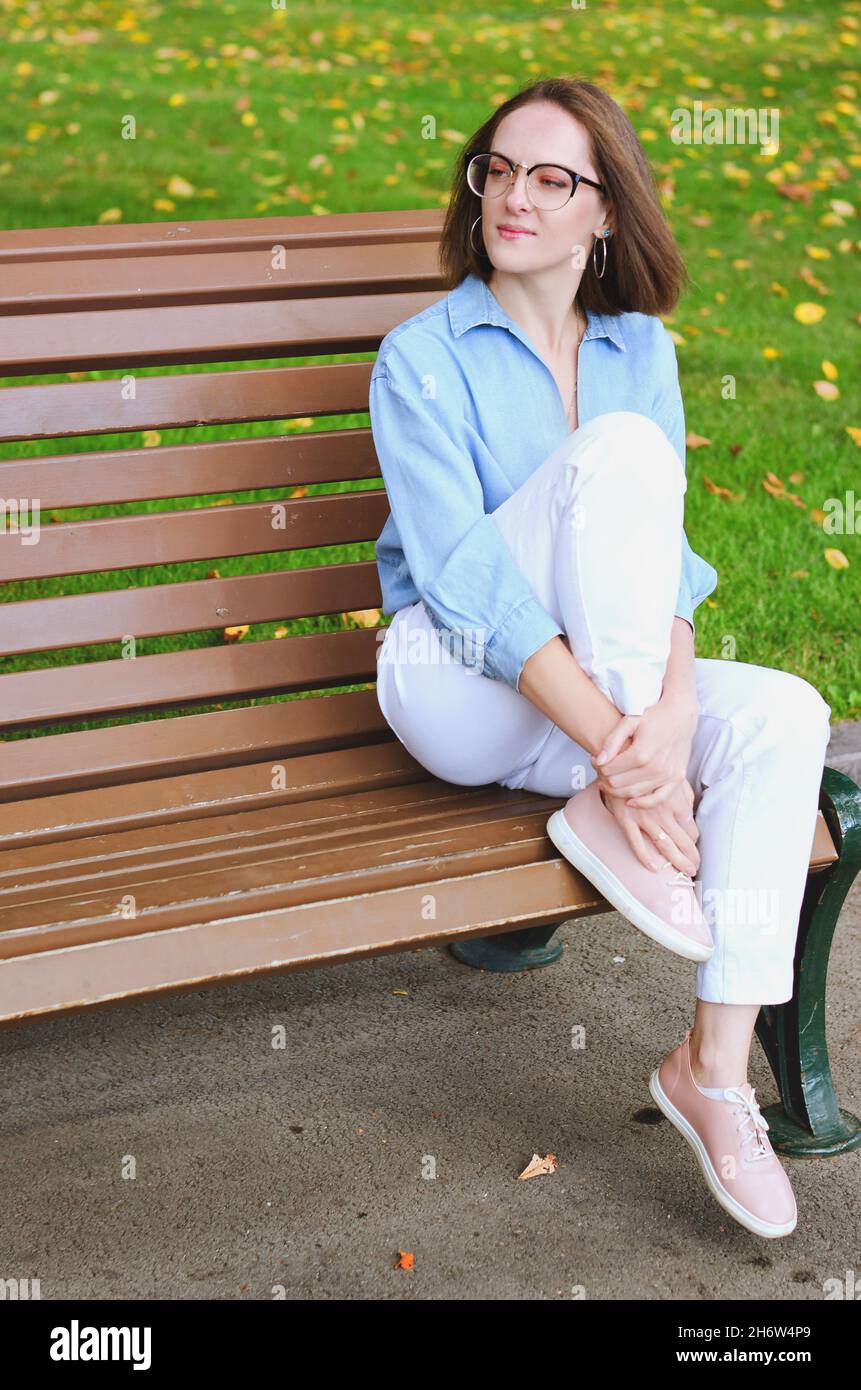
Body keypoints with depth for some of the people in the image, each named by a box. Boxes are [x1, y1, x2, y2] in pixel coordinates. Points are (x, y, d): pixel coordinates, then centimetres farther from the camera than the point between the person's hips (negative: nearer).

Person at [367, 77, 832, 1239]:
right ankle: (602, 815, -25)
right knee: (619, 448, -25)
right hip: (461, 684, -5)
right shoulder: (423, 358, -8)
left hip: (590, 691, 5)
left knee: (784, 715, -25)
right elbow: (462, 570, -19)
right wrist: (615, 746, -29)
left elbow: (662, 547, -3)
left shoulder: (640, 350, 7)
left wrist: (673, 709, -24)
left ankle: (716, 1068, -20)